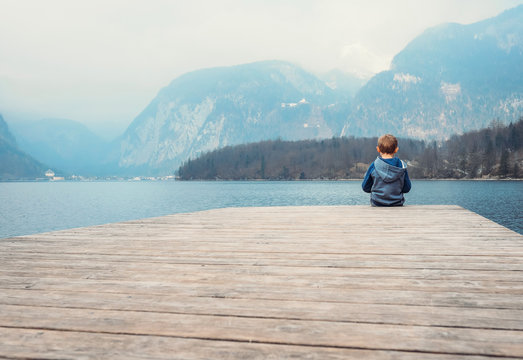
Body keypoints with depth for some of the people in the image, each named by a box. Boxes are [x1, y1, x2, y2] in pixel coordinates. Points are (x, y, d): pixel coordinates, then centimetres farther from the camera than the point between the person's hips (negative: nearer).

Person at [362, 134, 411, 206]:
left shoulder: (374, 166, -8)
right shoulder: (402, 166, -4)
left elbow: (365, 187, 1)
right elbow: (407, 188, 3)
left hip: (377, 203, -1)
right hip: (397, 204, 1)